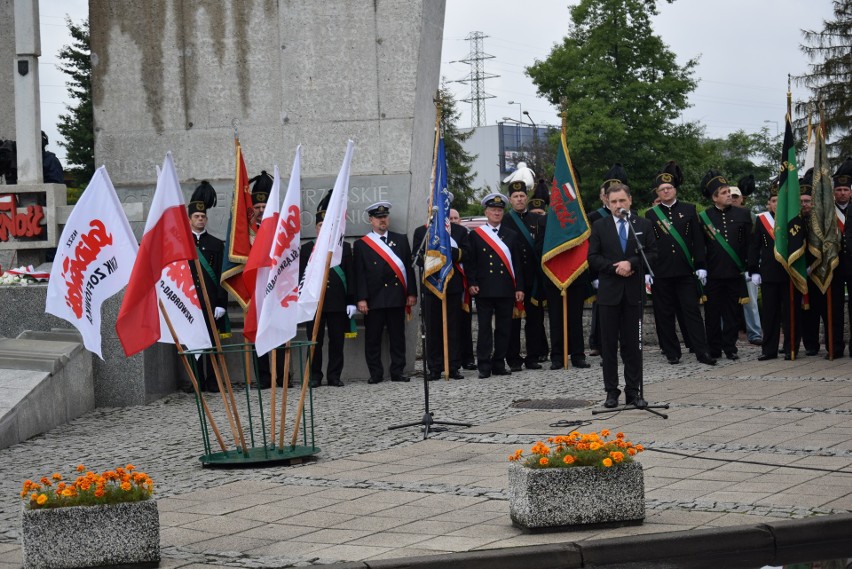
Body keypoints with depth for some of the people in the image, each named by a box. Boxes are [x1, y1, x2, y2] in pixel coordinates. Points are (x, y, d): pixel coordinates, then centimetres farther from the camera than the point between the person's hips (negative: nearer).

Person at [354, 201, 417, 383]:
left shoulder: (401, 240, 12)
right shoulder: (361, 244, 5)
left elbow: (408, 267, 10)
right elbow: (359, 274, 0)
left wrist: (412, 293, 3)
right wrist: (361, 299, -8)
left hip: (397, 298, 2)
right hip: (374, 299, -2)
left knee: (398, 336, 5)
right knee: (373, 338, 0)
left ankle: (398, 371, 12)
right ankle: (376, 373, 8)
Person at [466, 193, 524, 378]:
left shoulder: (511, 235, 12)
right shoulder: (475, 235, 7)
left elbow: (517, 264, 9)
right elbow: (470, 262, 3)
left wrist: (519, 288, 3)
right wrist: (472, 283, -7)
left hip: (506, 289, 2)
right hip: (484, 290, -2)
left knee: (504, 328, 4)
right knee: (484, 327, -3)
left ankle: (499, 364, 11)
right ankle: (484, 366, -1)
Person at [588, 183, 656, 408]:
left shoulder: (644, 225, 6)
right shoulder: (599, 226, 6)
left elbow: (652, 254, 1)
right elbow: (593, 257, 1)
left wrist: (631, 263, -13)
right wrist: (614, 268, -11)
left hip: (634, 291, 0)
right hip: (609, 291, 0)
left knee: (633, 344, 3)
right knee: (609, 345, 2)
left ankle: (633, 391, 8)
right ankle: (611, 391, 8)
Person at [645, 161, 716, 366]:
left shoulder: (689, 210, 7)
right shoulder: (651, 214, 6)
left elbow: (697, 240, 5)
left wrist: (700, 266, -1)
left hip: (685, 271, 0)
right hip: (661, 272, 0)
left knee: (692, 310, -3)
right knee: (665, 314, 4)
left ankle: (702, 352, -4)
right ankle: (672, 353, 12)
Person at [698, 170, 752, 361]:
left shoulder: (742, 214, 5)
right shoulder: (703, 217, 1)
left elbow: (749, 243, 8)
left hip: (735, 273, 1)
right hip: (712, 274, -1)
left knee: (731, 313, 6)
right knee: (712, 313, 4)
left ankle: (730, 348, 13)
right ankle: (714, 350, 11)